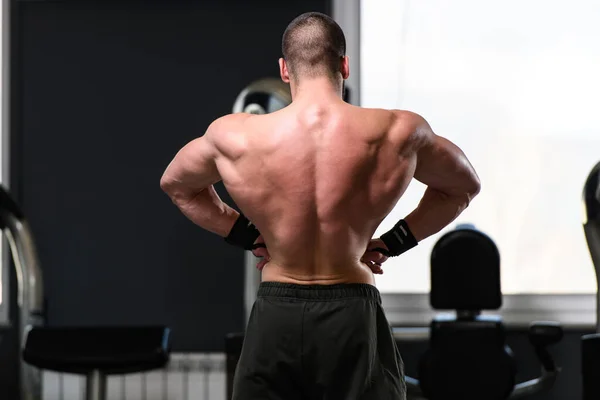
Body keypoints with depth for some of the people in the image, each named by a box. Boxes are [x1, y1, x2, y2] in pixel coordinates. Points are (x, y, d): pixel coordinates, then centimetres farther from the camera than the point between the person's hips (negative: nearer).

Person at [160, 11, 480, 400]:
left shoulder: (232, 136, -6)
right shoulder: (398, 132, -7)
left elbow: (176, 184, 16)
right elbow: (464, 186, 13)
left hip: (275, 320, 1)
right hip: (355, 317, 0)